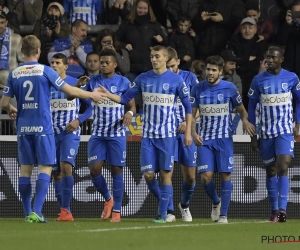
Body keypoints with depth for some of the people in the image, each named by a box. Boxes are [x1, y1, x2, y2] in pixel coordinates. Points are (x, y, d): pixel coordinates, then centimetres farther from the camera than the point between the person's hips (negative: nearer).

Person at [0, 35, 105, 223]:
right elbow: (69, 90, -4)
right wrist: (92, 95, 10)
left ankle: (28, 213, 9)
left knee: (25, 168, 9)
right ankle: (37, 212, -15)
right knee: (46, 168, -1)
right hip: (43, 128, -4)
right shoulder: (45, 71, -7)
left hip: (24, 128, 4)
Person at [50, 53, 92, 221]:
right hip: (52, 133, 4)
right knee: (56, 173, 6)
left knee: (66, 167, -21)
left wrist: (79, 120, -11)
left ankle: (66, 210, -20)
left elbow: (91, 106, 3)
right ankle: (64, 211, 15)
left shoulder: (76, 84, -1)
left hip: (70, 133, -4)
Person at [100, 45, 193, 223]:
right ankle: (163, 202, 20)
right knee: (148, 174, -3)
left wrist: (188, 132, -3)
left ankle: (163, 214, 2)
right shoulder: (143, 79, 6)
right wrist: (108, 94, -7)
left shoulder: (176, 80, -3)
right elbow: (125, 99, 10)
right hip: (148, 135, 3)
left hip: (167, 135, -3)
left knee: (165, 173, -3)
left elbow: (188, 107, 2)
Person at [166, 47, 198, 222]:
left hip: (186, 131, 1)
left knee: (190, 176, 3)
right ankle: (169, 211, -2)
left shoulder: (189, 78, 3)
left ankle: (185, 205, 29)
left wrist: (188, 122, -12)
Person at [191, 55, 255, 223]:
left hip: (224, 139, -1)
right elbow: (192, 114, 11)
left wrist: (245, 120, -15)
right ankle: (216, 202, 21)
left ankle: (223, 214, 5)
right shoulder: (198, 89, 3)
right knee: (206, 177, -8)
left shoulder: (230, 88, -2)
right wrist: (194, 133, -5)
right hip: (205, 139, 1)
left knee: (225, 175, -4)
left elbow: (241, 110, 8)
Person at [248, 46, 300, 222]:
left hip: (285, 131, -2)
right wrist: (253, 135, 4)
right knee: (271, 171, 9)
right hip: (266, 133, 2)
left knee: (283, 168, -17)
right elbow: (252, 107, 6)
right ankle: (274, 211, 20)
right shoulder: (259, 80, 0)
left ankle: (282, 209, -22)